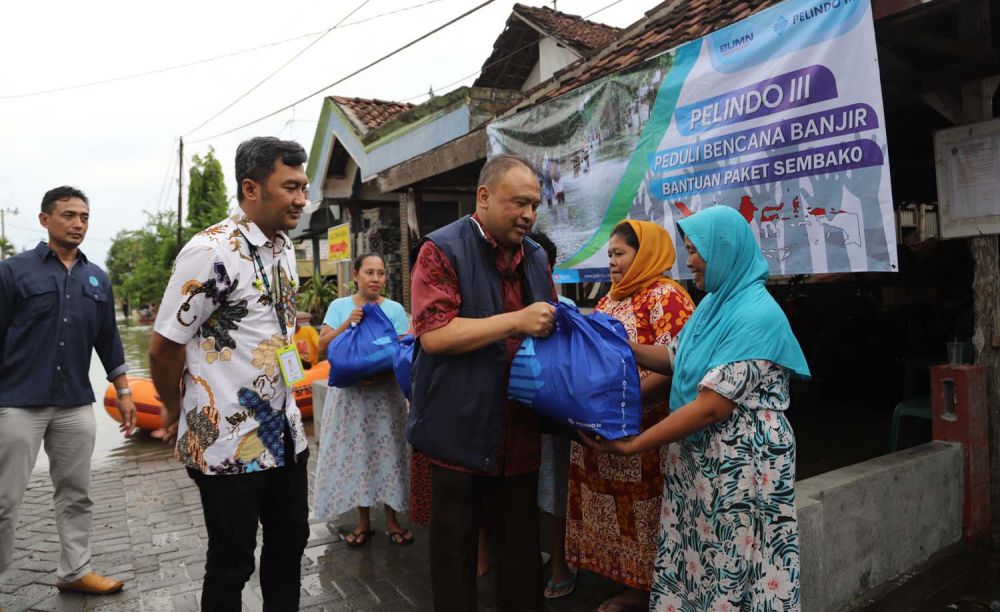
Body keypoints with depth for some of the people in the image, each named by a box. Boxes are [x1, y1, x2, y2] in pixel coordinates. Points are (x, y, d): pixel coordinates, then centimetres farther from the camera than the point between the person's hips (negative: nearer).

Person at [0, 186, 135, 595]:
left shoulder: (97, 279, 10)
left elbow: (108, 340, 14)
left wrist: (123, 392, 12)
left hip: (76, 404, 4)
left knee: (76, 494, 11)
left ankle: (75, 571, 24)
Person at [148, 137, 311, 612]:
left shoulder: (285, 248, 6)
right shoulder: (211, 251, -19)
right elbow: (164, 347, -13)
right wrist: (175, 411, 3)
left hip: (285, 432, 7)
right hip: (229, 443, -7)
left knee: (289, 545, 18)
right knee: (231, 564, 10)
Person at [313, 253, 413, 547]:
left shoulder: (395, 309, 1)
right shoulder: (339, 306, 4)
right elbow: (323, 346, -3)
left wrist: (382, 374, -21)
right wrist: (347, 324, -16)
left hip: (385, 392, 0)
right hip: (350, 392, 1)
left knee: (387, 451, 4)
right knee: (355, 452, 5)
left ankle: (391, 519, 17)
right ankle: (363, 521, 19)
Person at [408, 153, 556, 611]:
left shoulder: (536, 257, 12)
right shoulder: (442, 250, -9)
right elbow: (433, 334, -20)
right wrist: (517, 321, -22)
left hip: (519, 433, 6)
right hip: (460, 431, -5)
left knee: (521, 548, 17)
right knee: (455, 547, 12)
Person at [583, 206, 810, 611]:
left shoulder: (756, 315, -20)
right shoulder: (715, 304, 8)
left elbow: (710, 407, -24)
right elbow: (677, 358, 19)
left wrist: (631, 446, -19)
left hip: (739, 468, -8)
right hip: (698, 459, 8)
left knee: (731, 574, 7)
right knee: (695, 562, 16)